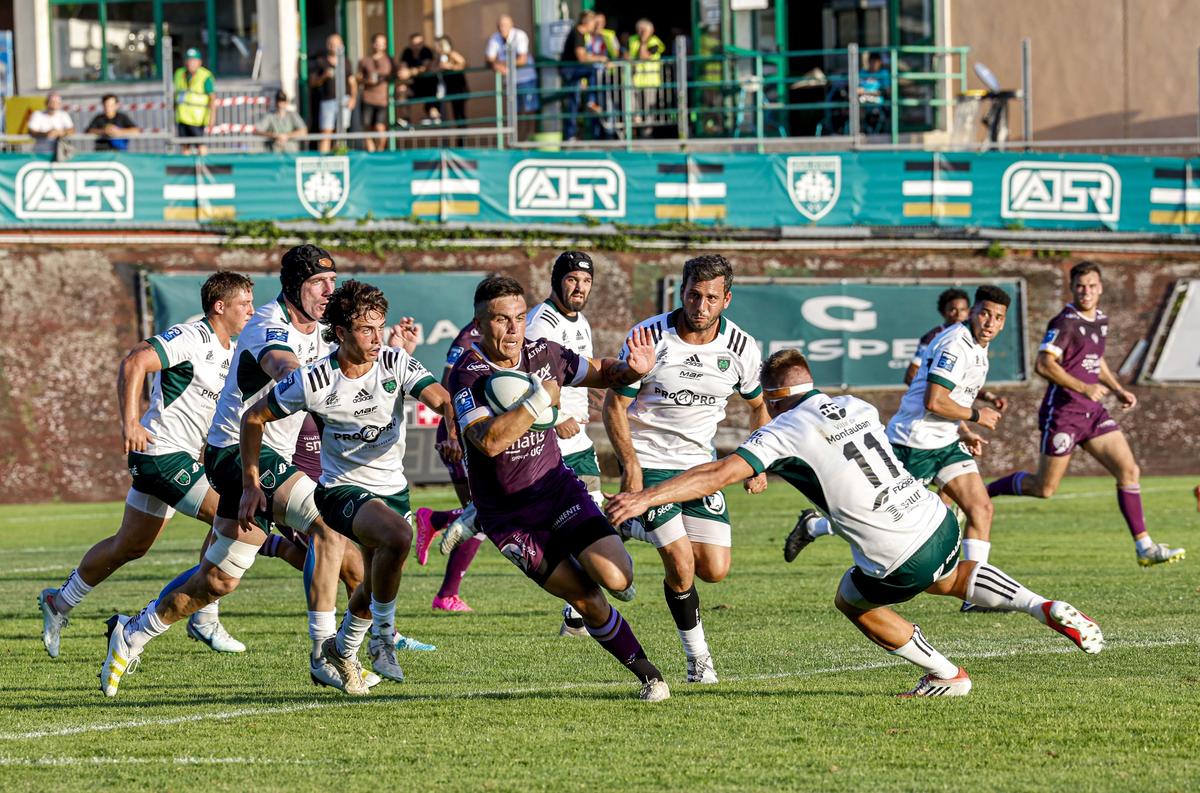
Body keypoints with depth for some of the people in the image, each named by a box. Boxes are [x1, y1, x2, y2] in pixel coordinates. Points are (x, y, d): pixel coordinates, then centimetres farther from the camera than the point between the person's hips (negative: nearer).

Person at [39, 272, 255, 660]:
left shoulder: (229, 352, 13)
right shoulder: (190, 338, -16)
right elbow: (134, 362, -25)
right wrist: (130, 423, -30)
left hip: (181, 456, 10)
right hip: (162, 451, -10)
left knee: (130, 546, 18)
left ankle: (59, 602, 34)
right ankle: (205, 619, -8)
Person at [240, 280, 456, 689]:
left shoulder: (395, 363, -10)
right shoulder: (314, 382, -16)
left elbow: (442, 400, -23)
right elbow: (254, 417, -3)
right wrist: (251, 486, -4)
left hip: (392, 488, 5)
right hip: (342, 489, -5)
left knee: (378, 585, 14)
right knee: (398, 535, -33)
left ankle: (342, 648, 44)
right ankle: (382, 637, -16)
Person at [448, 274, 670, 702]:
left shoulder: (543, 354, -4)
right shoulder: (468, 374, -20)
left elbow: (598, 372, 14)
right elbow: (488, 441, -35)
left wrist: (632, 369, -8)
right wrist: (539, 399, -33)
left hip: (557, 487, 3)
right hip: (508, 515, -3)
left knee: (615, 578, -17)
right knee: (586, 600, -8)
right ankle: (646, 673, 9)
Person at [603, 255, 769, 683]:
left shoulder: (741, 348, -7)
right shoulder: (650, 337, -16)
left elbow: (758, 405, 12)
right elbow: (615, 404, -9)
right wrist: (630, 463, -21)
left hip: (699, 463, 4)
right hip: (649, 461, -4)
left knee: (715, 570, -4)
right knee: (681, 566, -15)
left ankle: (637, 527, 24)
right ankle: (697, 655, 9)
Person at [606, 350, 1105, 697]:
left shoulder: (784, 433, -9)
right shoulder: (856, 407, 11)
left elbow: (720, 474, -18)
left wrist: (646, 498, -17)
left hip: (900, 560, -6)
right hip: (940, 523, 6)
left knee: (852, 601, 25)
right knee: (951, 579, 39)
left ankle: (946, 675, 29)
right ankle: (1045, 609, 22)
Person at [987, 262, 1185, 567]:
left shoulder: (1101, 320, 12)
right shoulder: (1065, 323, -15)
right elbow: (1043, 364, -24)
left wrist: (1118, 389, 17)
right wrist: (1083, 387, -26)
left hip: (1093, 412, 7)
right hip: (1063, 413, -7)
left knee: (1129, 471, -4)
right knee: (1044, 488, -1)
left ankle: (1144, 547, -3)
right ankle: (982, 493, 21)